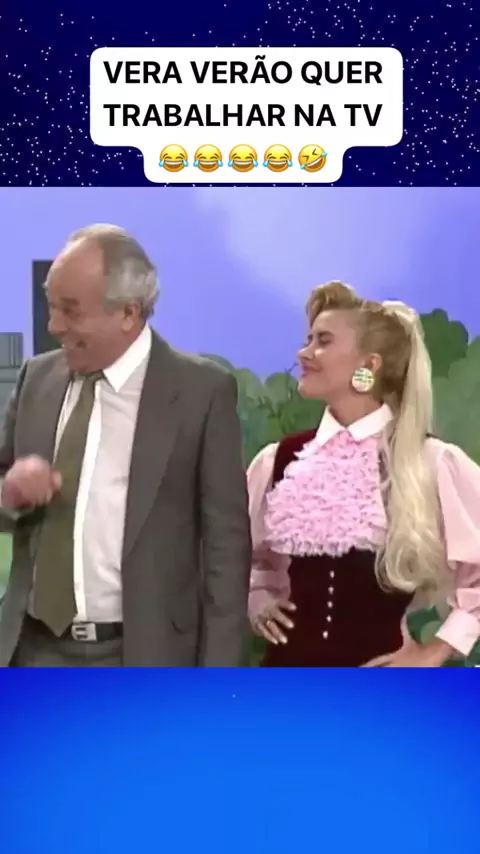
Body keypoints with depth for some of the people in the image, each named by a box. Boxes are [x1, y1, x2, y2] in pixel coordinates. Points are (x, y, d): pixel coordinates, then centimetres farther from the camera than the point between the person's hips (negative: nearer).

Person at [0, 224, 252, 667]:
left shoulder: (202, 389, -9)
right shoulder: (37, 376, 4)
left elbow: (227, 541, -7)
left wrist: (218, 668, -8)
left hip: (143, 653, -4)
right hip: (36, 648, 4)